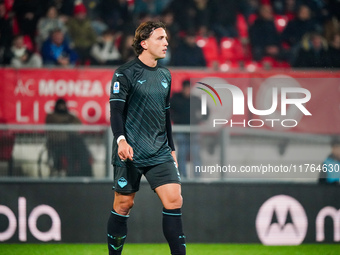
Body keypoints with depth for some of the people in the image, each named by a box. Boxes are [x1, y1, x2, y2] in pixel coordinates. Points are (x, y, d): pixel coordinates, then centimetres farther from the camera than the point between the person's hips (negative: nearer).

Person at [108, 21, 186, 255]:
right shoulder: (125, 73, -5)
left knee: (174, 199, -8)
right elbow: (116, 110, -12)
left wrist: (171, 148, 23)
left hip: (160, 153, 5)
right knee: (124, 205, 2)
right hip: (130, 153, -5)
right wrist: (121, 139, -27)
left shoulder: (165, 75, 15)